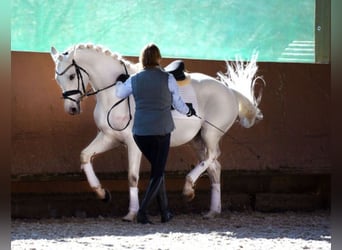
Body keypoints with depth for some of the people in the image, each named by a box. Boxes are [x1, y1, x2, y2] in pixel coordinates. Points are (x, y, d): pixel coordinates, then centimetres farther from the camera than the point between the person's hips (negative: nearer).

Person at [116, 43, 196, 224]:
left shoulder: (134, 80, 3)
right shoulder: (168, 79, -4)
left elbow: (119, 94, 23)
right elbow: (178, 104, 7)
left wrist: (120, 81, 45)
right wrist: (189, 111, 29)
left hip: (139, 132, 3)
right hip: (161, 131, -3)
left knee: (157, 168, 21)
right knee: (157, 174, 5)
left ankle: (165, 212, 23)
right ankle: (142, 212, -14)